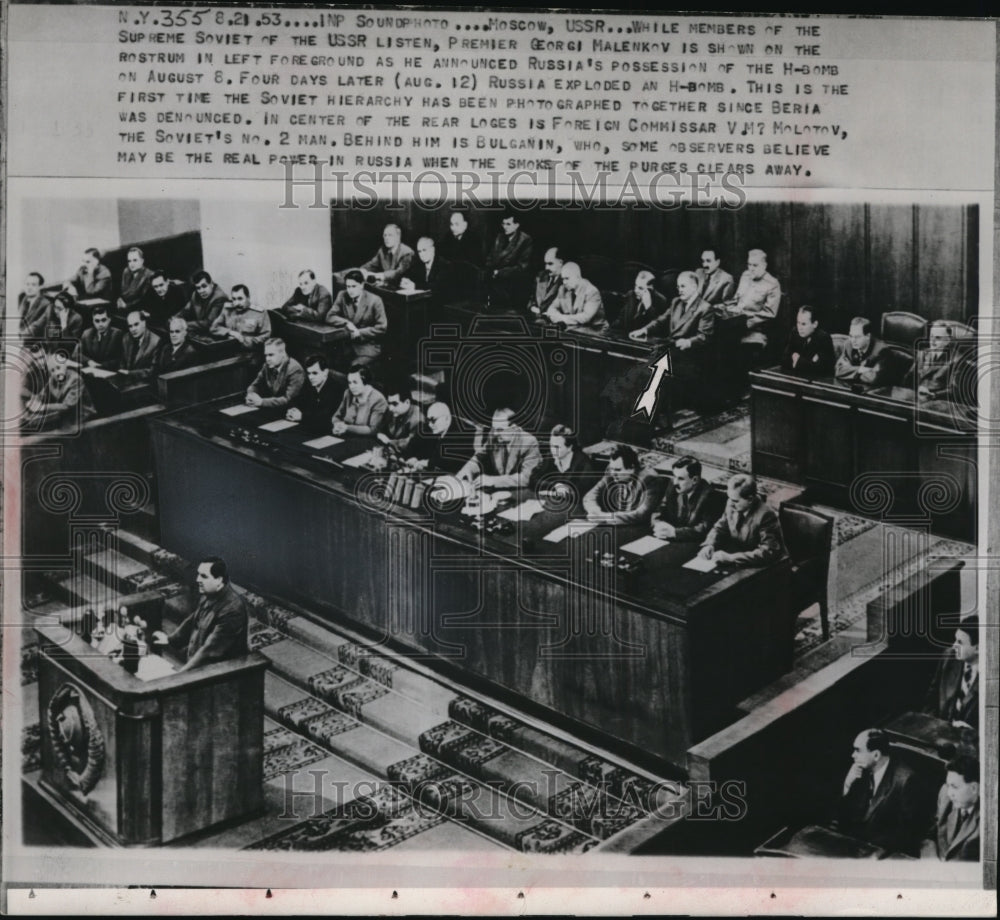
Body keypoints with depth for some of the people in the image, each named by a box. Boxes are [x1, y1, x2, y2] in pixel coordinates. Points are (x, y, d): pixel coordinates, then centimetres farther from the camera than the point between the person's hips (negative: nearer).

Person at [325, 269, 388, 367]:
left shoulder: (374, 300, -6)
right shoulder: (342, 296, 5)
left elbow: (381, 328, -6)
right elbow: (330, 317, 2)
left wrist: (360, 332, -13)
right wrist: (347, 323, -15)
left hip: (368, 346, -4)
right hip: (347, 343, 4)